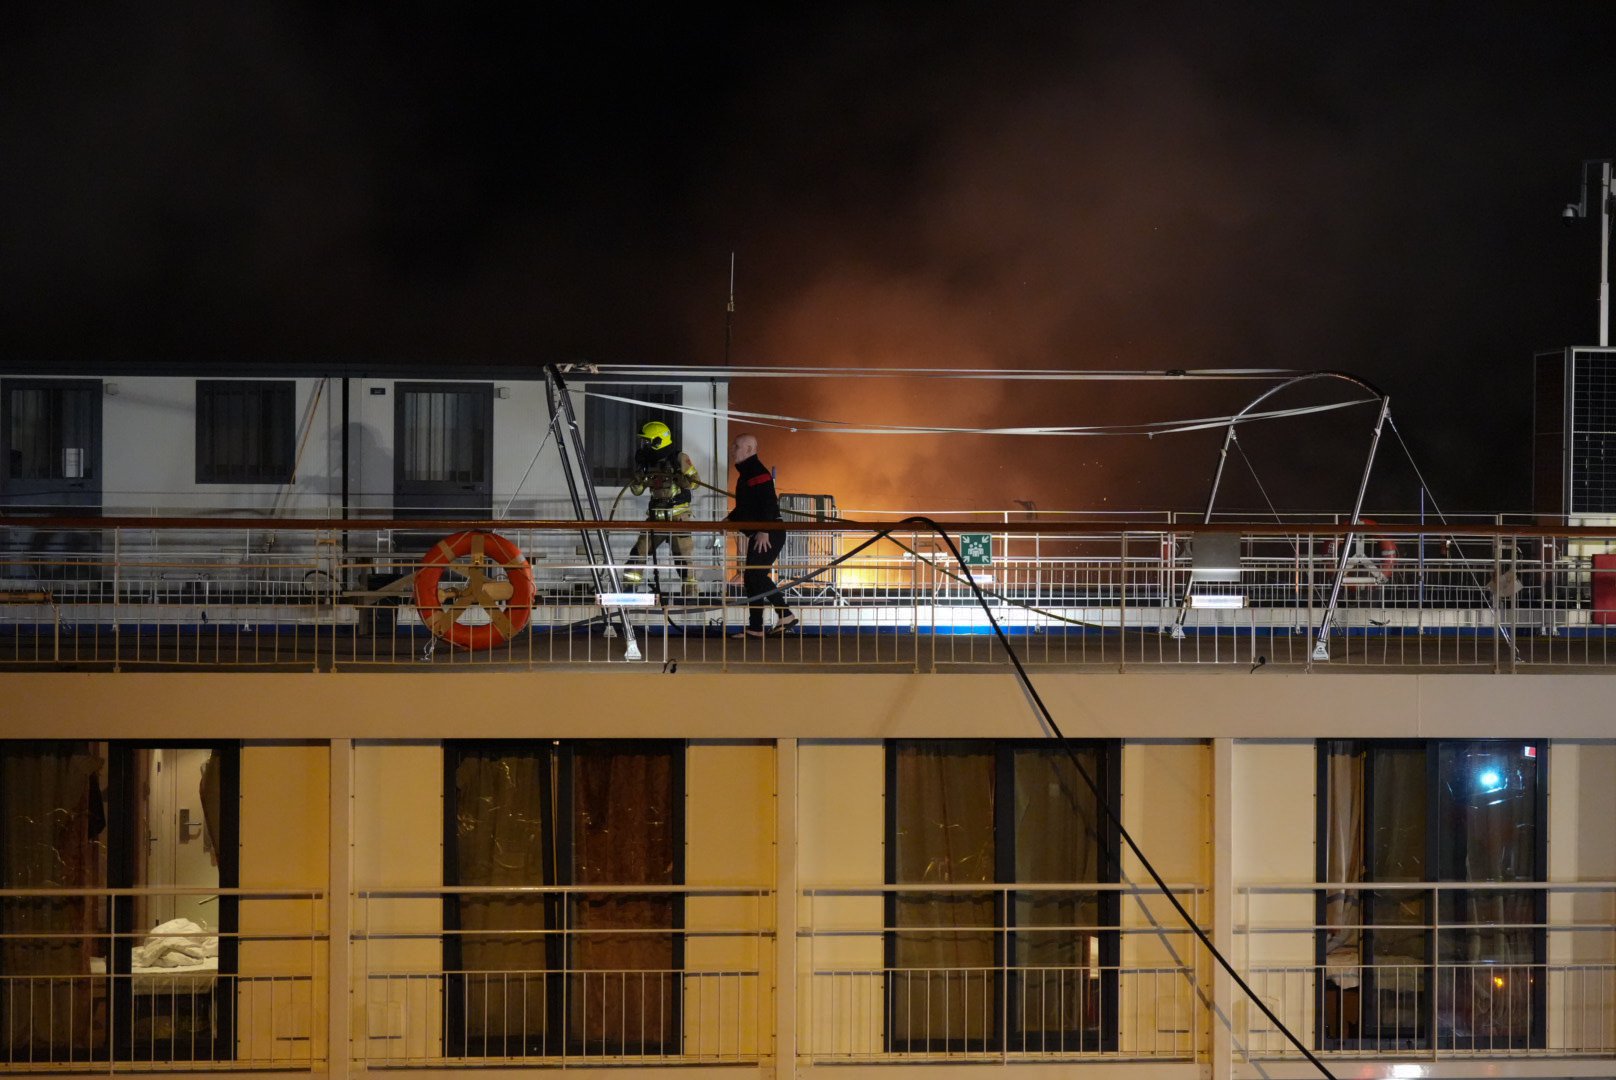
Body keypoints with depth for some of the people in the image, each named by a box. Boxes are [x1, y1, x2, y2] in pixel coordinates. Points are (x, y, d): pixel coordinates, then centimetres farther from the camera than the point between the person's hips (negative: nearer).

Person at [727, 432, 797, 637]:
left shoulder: (758, 473, -14)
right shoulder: (746, 474, 18)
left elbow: (769, 503, -24)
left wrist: (764, 531, -28)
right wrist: (730, 519, 17)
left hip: (769, 535, -11)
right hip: (757, 535, 11)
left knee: (755, 574, -15)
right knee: (751, 578, 10)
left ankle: (785, 615, -10)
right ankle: (755, 627, 13)